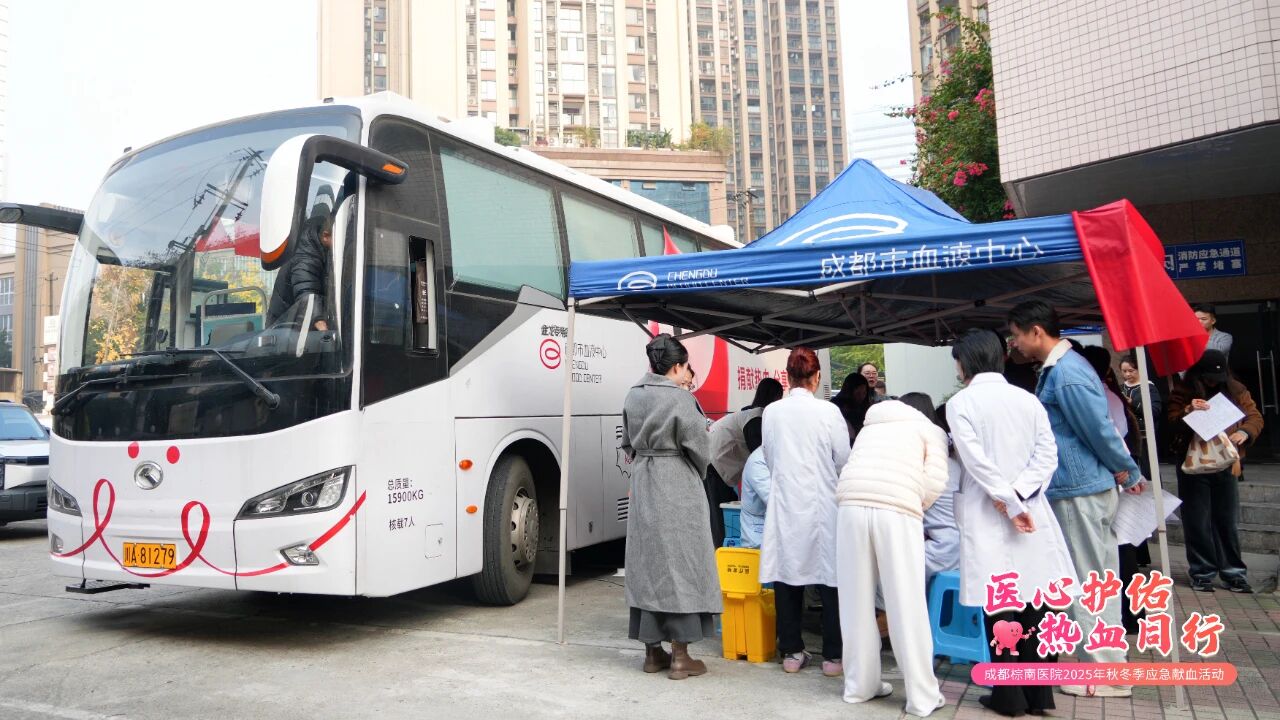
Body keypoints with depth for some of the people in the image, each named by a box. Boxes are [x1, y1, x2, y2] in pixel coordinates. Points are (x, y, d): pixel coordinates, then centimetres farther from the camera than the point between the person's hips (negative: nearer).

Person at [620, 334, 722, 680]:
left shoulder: (633, 395, 5)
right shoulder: (680, 398, -15)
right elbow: (698, 450, -8)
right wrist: (697, 475, 11)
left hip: (642, 486, 6)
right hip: (677, 488, -6)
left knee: (646, 564, 12)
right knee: (679, 563, 1)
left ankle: (653, 651, 19)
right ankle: (679, 657, 5)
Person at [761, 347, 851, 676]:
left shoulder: (771, 412, -1)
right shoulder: (828, 411, -9)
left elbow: (770, 460, 9)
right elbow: (843, 460, -2)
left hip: (784, 504, 3)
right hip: (821, 504, -2)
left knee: (786, 576, 9)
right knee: (830, 578, 7)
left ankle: (791, 652, 17)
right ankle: (833, 655, 12)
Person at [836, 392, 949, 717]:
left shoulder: (869, 426, 33)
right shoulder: (932, 431, 21)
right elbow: (935, 482, 5)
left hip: (852, 506, 3)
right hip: (895, 511, -3)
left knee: (857, 601, 10)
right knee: (907, 604, 2)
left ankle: (860, 685, 18)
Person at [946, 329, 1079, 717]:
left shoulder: (960, 402, -5)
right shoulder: (1029, 399, 7)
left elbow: (977, 460, -14)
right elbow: (1047, 454, -1)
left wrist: (1009, 504, -11)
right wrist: (1018, 493, -7)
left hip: (987, 513, -4)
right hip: (1031, 510, 4)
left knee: (999, 604, 1)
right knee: (1036, 601, 7)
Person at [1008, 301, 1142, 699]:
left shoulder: (1066, 374, -20)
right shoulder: (1058, 368, 12)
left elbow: (1101, 430, -18)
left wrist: (1129, 473, -5)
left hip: (1079, 492, -10)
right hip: (1080, 489, 10)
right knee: (1097, 581, 17)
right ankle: (1106, 664, 28)